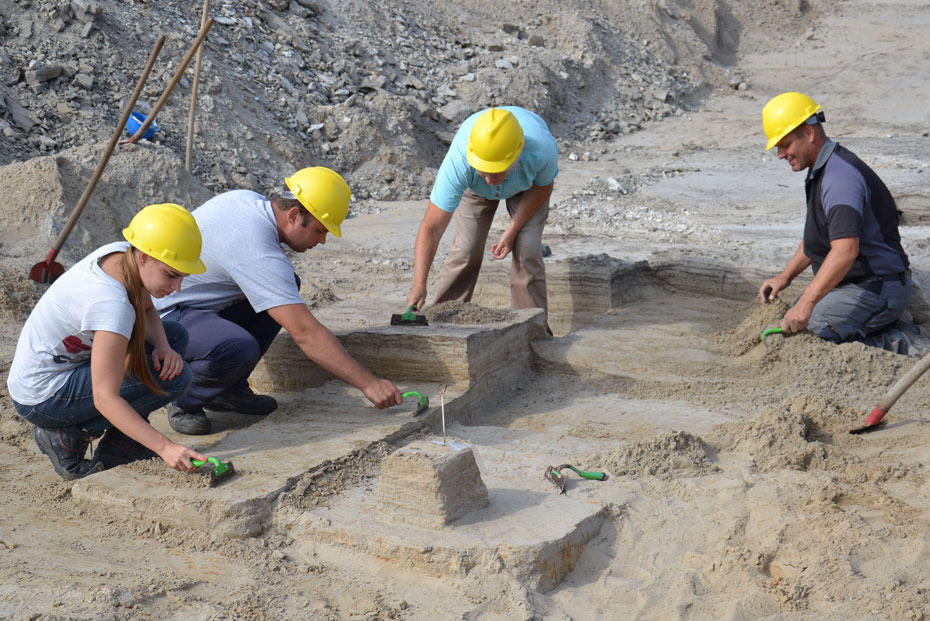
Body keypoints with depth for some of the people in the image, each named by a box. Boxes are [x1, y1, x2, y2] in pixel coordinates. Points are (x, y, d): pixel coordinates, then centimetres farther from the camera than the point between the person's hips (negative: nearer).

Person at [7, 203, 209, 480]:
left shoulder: (123, 254, -8)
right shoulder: (111, 304, -33)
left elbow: (147, 311, 12)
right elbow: (106, 399, -33)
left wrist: (163, 346, -9)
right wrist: (165, 447, -38)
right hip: (42, 399, -9)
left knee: (175, 335, 6)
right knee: (174, 377, -19)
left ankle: (118, 447, 7)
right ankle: (67, 435, -5)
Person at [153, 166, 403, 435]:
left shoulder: (249, 199, -1)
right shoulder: (259, 254, -29)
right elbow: (306, 334, -32)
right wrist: (369, 383, -30)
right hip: (162, 318, -10)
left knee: (286, 284, 6)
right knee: (240, 348, -37)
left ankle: (230, 388, 9)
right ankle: (183, 400, -6)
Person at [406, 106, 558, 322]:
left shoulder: (543, 149, -44)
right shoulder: (459, 160, -44)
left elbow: (542, 186, -18)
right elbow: (431, 228, -42)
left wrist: (512, 231, -19)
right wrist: (419, 285, -51)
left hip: (527, 183, 0)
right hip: (474, 185, 0)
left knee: (527, 251, -14)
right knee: (467, 248, -10)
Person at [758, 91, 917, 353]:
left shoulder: (841, 176, -22)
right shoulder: (820, 171, 12)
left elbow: (846, 250, -34)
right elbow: (816, 238, 26)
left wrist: (806, 303, -37)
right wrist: (785, 276, 17)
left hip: (877, 290, -11)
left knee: (794, 336, -20)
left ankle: (881, 347, -10)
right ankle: (879, 329, 8)